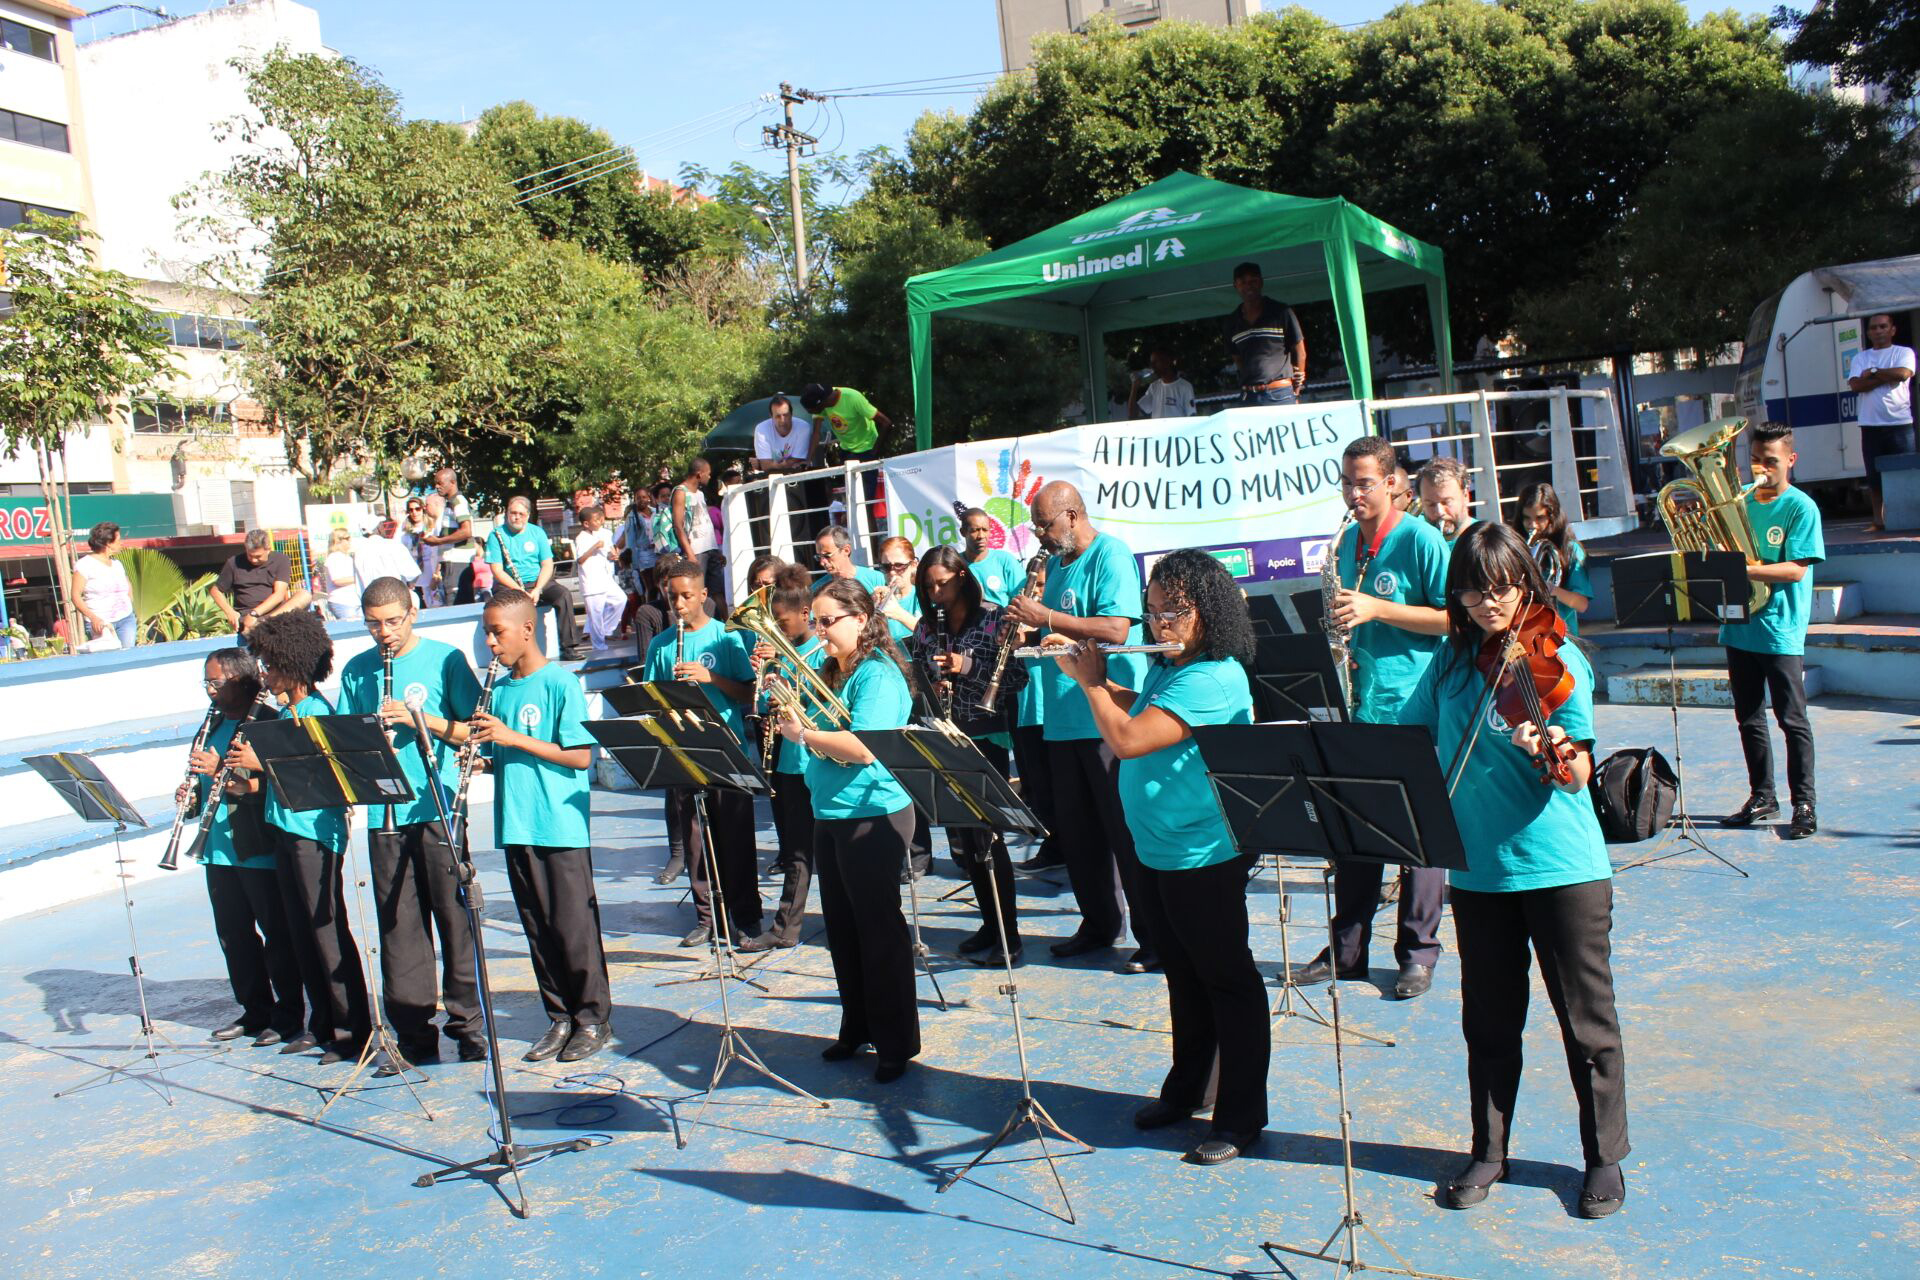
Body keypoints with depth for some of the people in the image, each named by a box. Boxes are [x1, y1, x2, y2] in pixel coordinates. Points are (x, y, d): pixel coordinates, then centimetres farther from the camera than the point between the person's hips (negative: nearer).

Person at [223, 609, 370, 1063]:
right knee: (301, 931, 13)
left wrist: (262, 762, -20)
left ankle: (353, 1028, 2)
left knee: (327, 930, -5)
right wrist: (255, 782, 1)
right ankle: (322, 1024, 22)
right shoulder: (287, 711, 14)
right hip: (285, 827, 9)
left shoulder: (316, 711, -13)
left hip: (316, 830, -9)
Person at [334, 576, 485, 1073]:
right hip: (384, 814, 3)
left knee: (455, 918, 0)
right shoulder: (356, 671, 12)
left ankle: (469, 1025, 11)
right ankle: (413, 1036, 13)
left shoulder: (445, 659, 1)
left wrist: (420, 718, -15)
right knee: (399, 928, 5)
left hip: (439, 809, -3)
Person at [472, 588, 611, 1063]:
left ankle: (594, 1019, 13)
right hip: (517, 826, 6)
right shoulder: (498, 690, 12)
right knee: (538, 929, 11)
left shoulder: (560, 683, -8)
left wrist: (514, 738, -17)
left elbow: (581, 757, -13)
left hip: (563, 826, -6)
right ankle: (560, 1018, 22)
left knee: (573, 927, 0)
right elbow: (505, 760, 18)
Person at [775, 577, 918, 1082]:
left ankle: (897, 1041, 11)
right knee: (842, 928, 16)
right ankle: (858, 1027, 31)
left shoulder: (878, 674, -15)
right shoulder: (828, 673, 12)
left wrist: (804, 733, -25)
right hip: (829, 814, 9)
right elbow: (820, 736, 15)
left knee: (878, 928, -1)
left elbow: (864, 747, -26)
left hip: (873, 815, -9)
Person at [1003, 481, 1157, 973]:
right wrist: (1029, 627, 1)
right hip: (1064, 719, 9)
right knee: (1078, 831, 14)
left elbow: (1116, 628, -22)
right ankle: (1100, 924, 27)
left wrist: (1046, 617, -20)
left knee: (1128, 832, -3)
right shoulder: (1055, 563, 15)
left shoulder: (1110, 554, -10)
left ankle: (1156, 935, 6)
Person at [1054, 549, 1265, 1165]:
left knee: (1227, 983, 4)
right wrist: (1082, 671, 16)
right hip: (1158, 852, 10)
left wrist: (1091, 680, -14)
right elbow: (1134, 708, 28)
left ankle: (1242, 1116, 16)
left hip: (1206, 859, -9)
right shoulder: (1165, 669, 7)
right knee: (1183, 976, 21)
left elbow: (1127, 738, -30)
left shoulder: (1212, 679, -24)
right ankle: (1185, 1088, 37)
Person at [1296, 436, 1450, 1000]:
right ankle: (1347, 948, 18)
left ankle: (1418, 952, 14)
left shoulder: (1420, 539, -8)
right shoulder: (1347, 543, 12)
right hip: (1361, 704, 6)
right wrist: (1340, 622, 0)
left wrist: (1377, 609, -18)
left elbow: (1451, 618, -12)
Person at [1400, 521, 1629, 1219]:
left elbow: (1577, 777, -16)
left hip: (1561, 866, -3)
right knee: (1489, 1019, 13)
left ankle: (1606, 1156, 26)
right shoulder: (1451, 660, 4)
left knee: (1586, 1019, 7)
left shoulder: (1558, 660, -9)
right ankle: (1489, 1150, 29)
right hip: (1476, 866, 4)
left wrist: (1552, 750, -38)